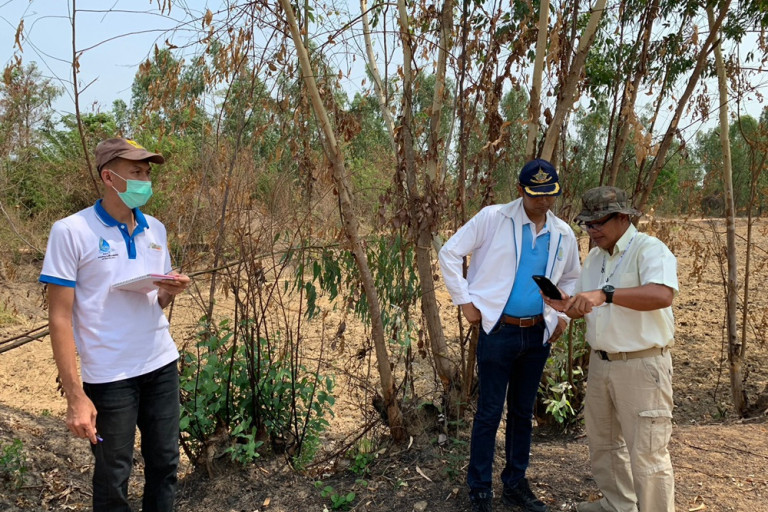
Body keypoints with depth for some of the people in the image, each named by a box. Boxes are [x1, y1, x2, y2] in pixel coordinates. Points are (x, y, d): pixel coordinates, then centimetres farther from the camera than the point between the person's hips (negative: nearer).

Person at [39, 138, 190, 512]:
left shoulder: (155, 229, 5)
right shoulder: (71, 231, -11)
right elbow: (60, 317, -12)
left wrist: (169, 292, -10)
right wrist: (74, 395, -15)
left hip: (161, 366, 5)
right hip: (109, 376, -5)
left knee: (165, 465, 15)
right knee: (113, 478, 10)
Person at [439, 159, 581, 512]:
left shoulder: (564, 235, 5)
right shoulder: (493, 219, -10)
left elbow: (570, 278, 23)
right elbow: (449, 254, -7)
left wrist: (563, 316, 12)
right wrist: (465, 301, -8)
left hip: (538, 335, 5)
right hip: (498, 331, -4)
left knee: (523, 412, 15)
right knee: (490, 412, 3)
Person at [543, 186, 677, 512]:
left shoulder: (649, 249, -13)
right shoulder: (594, 257, 11)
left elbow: (663, 295, -32)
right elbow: (585, 310, 16)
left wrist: (606, 294, -40)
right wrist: (565, 307, -6)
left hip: (642, 366, -8)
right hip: (600, 362, 8)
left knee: (646, 454, -2)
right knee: (602, 442, 20)